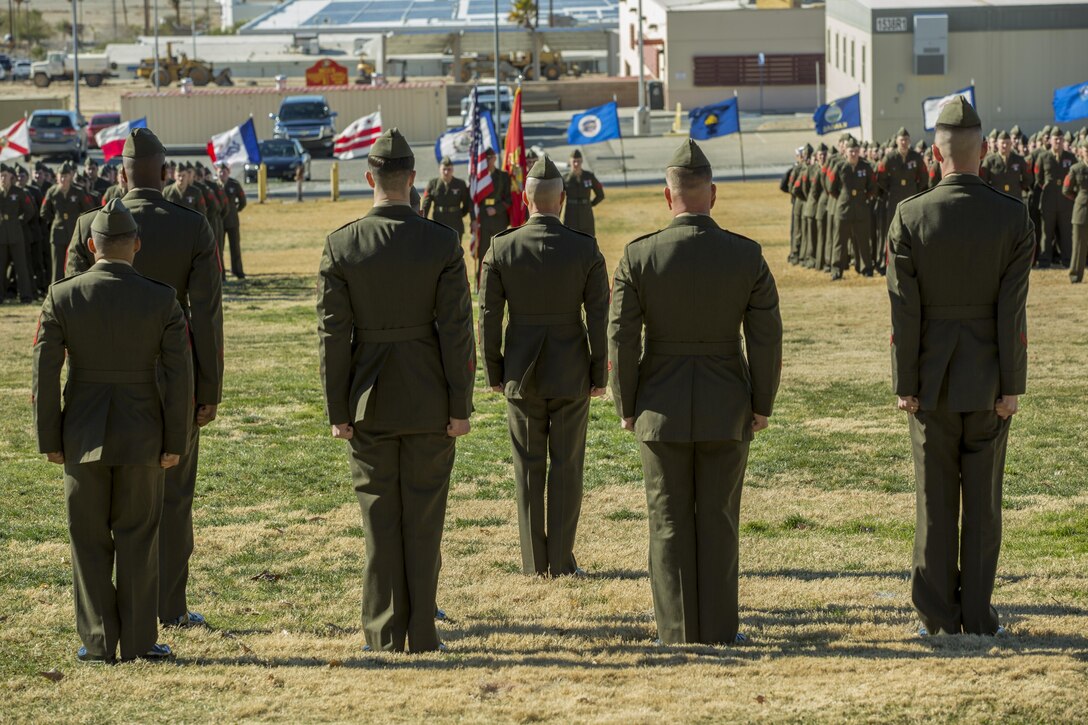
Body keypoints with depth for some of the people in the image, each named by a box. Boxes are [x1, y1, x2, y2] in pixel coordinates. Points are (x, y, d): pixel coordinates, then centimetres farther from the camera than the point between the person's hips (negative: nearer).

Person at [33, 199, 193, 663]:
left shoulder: (62, 297, -7)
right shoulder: (162, 300, -8)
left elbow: (45, 373, -6)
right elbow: (178, 376, -7)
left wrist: (49, 440, 3)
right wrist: (175, 441, 1)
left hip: (83, 434, 0)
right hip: (142, 434, 0)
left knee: (90, 540, 9)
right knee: (137, 538, 9)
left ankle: (97, 642, 10)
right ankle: (139, 641, 10)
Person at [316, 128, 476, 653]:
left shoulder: (340, 246, -7)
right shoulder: (442, 243, -9)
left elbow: (333, 334, -5)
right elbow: (457, 331, -8)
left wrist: (338, 411, 2)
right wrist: (460, 406, -2)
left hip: (370, 402, 1)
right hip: (429, 400, 0)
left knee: (379, 518, 8)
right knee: (424, 519, 7)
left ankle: (384, 634, 11)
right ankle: (422, 633, 9)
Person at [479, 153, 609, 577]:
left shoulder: (501, 248, -8)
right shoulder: (586, 249, -10)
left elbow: (489, 317, -5)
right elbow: (599, 318, -9)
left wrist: (493, 372, 7)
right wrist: (599, 374, 2)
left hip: (521, 372, 1)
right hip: (571, 372, -1)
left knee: (529, 467, 10)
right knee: (566, 467, 7)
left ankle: (534, 561, 13)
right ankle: (561, 561, 8)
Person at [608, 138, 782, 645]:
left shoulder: (638, 256, -9)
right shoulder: (747, 257, -6)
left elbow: (621, 339, -7)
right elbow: (765, 340, -5)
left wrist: (626, 408, 4)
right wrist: (762, 404, 6)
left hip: (662, 408, -1)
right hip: (726, 409, 1)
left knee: (669, 522, 7)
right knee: (718, 521, 8)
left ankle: (677, 631, 10)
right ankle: (719, 630, 11)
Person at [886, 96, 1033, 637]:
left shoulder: (909, 217, -10)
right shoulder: (1013, 217, -8)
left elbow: (903, 310, -10)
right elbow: (1012, 309, -9)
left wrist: (904, 384, -3)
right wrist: (1012, 385, -4)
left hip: (931, 377, 0)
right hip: (987, 379, 0)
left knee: (936, 499, 7)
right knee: (983, 500, 8)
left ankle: (939, 617, 10)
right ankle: (978, 617, 11)